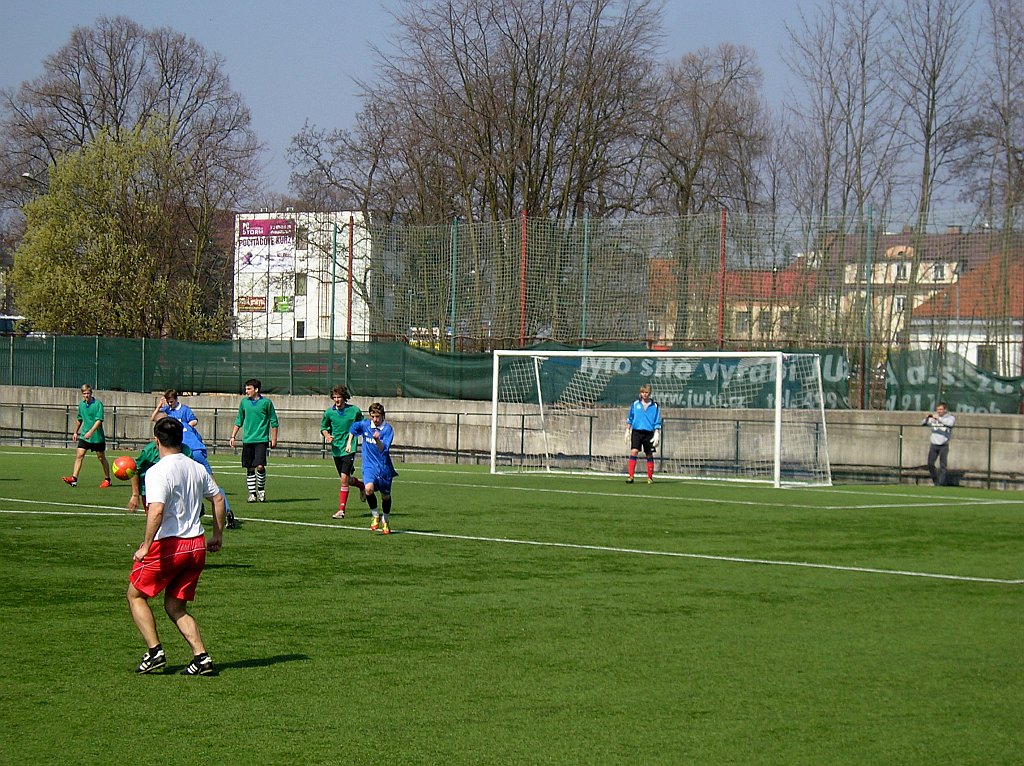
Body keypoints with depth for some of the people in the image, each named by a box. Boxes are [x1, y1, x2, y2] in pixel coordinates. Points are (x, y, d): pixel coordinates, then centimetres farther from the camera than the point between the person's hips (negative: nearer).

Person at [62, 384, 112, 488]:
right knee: (79, 456, -8)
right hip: (84, 436, 5)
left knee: (101, 458, 6)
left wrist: (91, 432, -30)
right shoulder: (81, 404, 7)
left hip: (97, 436, -5)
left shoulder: (98, 404, -12)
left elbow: (99, 420, -20)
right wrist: (76, 432, 26)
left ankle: (107, 479, 20)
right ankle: (74, 478, -14)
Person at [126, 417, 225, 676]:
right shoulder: (197, 468, 8)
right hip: (197, 545, 7)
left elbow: (157, 510, -25)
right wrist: (217, 534, 25)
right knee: (175, 606, 15)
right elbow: (218, 499, 16)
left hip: (168, 545, -6)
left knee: (136, 595, 13)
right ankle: (201, 657, 1)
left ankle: (155, 651, 2)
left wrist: (146, 546, -22)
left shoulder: (158, 471, -14)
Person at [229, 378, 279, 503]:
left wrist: (274, 439, 1)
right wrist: (233, 436, 13)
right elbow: (239, 421, 19)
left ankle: (261, 489, 7)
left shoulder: (266, 402, -2)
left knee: (260, 466, -14)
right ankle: (252, 494, 11)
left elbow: (273, 422, 4)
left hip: (261, 440, -4)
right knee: (249, 468, 4)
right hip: (247, 440, 4)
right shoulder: (244, 402, 9)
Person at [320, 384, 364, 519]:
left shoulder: (354, 410, -5)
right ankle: (362, 485, 45)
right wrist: (327, 436, -6)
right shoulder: (329, 412, 1)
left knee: (344, 479, -15)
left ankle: (341, 510, -11)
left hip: (349, 449, -4)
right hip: (336, 449, 4)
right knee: (346, 479, 12)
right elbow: (323, 427, 15)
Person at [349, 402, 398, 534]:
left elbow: (384, 449, -21)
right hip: (369, 465, 1)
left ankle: (385, 521, 35)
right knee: (369, 488, -25)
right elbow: (354, 428, 23)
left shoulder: (388, 429, -10)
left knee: (385, 496, 10)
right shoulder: (365, 425, 0)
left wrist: (377, 440, -37)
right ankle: (376, 516, -3)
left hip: (384, 467, -1)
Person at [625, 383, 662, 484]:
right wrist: (628, 430, 7)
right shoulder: (635, 404, 7)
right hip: (636, 431, 0)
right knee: (634, 451, -14)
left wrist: (657, 435, -4)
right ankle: (631, 476, -16)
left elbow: (657, 422, 4)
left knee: (649, 455, 5)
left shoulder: (655, 406, 3)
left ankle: (650, 477, 15)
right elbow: (629, 419, 14)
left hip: (649, 433, 0)